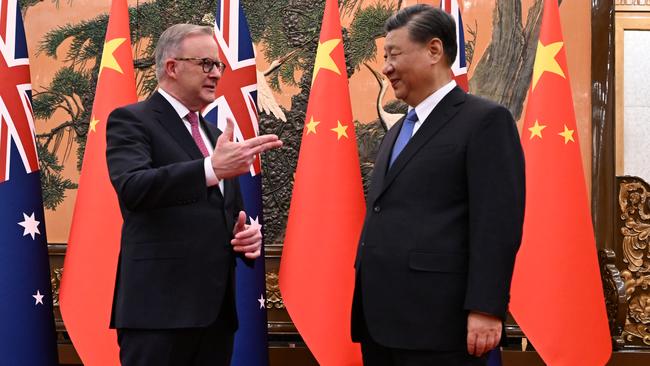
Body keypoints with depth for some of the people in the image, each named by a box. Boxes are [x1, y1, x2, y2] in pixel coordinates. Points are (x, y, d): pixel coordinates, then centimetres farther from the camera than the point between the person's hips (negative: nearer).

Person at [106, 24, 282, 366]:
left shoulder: (214, 134, 20)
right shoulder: (131, 120, -3)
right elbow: (132, 188, -22)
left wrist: (246, 234, 2)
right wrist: (211, 169, -34)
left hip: (217, 309, 7)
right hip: (159, 307, -7)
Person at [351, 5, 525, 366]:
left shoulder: (486, 121, -5)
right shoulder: (398, 131, 21)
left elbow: (497, 223, -13)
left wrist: (485, 309, -19)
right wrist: (365, 305, 18)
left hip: (436, 324, -8)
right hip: (380, 321, 8)